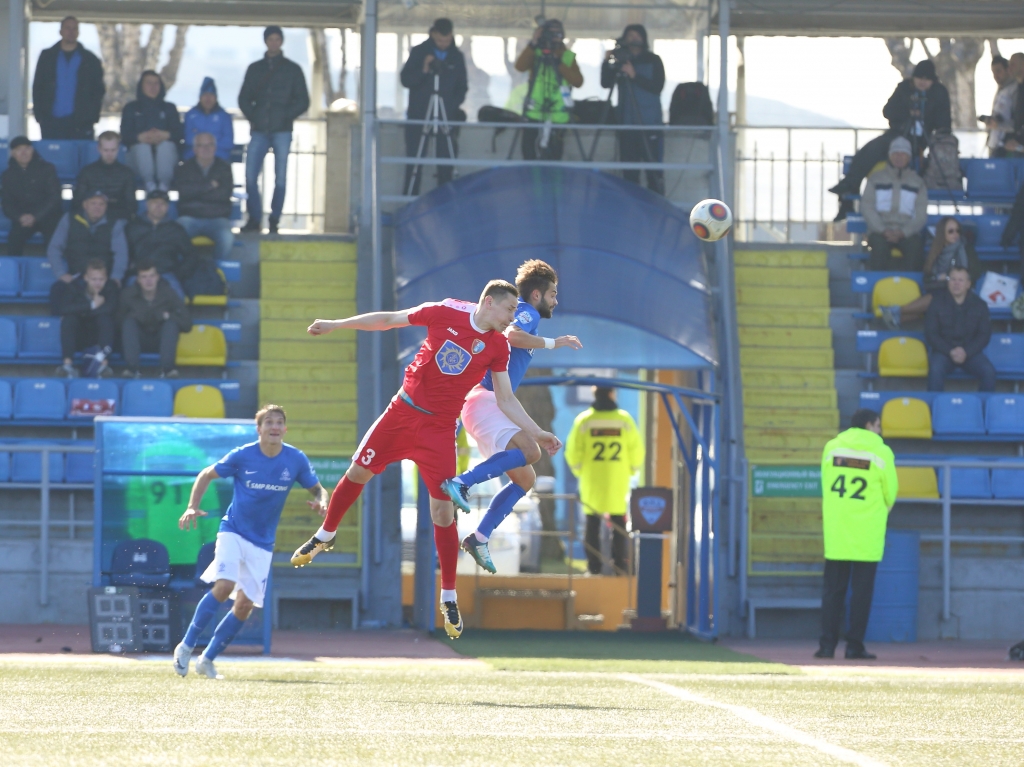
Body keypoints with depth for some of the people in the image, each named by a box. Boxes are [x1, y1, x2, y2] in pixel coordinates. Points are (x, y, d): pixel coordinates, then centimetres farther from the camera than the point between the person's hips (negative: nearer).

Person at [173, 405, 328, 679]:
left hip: (262, 543, 3)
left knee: (245, 604, -2)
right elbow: (206, 475, 1)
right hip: (233, 531, -3)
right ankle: (186, 646, -11)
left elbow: (318, 489, 6)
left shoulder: (296, 460, -6)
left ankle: (207, 659, 12)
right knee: (224, 586, -24)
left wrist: (319, 502, -19)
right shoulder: (242, 456, -11)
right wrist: (192, 507, -12)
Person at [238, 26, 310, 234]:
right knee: (250, 176, -8)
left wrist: (286, 116, -7)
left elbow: (302, 102, 7)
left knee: (280, 178, -4)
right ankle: (254, 219, -1)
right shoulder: (255, 69, 15)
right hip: (259, 131, 2)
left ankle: (274, 221, 0)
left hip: (282, 131, -2)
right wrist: (253, 117, -2)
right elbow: (244, 98, 15)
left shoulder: (292, 69, 8)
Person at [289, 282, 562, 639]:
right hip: (403, 410, 1)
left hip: (439, 429, -1)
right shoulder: (445, 313, -8)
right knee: (358, 472, 10)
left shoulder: (497, 346, -6)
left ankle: (448, 598, 2)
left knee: (442, 511, -7)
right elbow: (389, 319, 1)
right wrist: (335, 325, 4)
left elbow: (505, 399, 1)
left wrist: (536, 434, -8)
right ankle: (324, 536, 37)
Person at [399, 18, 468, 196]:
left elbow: (462, 86, 11)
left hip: (446, 115, 2)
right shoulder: (419, 53, 1)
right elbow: (406, 80, -3)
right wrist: (423, 70, -20)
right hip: (419, 114, -2)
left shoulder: (456, 56, 7)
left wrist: (453, 105, -4)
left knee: (446, 160, -3)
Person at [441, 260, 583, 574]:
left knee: (525, 479, 9)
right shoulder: (528, 313, -2)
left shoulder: (521, 315, 27)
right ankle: (461, 482, -33)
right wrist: (554, 343, -18)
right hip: (483, 399, -10)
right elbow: (512, 335, -24)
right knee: (530, 450, -32)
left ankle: (479, 538, 5)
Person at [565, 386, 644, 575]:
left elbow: (573, 452, -3)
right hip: (618, 481, 0)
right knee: (619, 523, 6)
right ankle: (619, 565, 3)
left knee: (593, 523, 6)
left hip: (591, 481, 0)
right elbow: (637, 451, 0)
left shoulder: (584, 420, -5)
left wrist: (579, 471, 15)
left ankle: (594, 565, 4)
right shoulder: (625, 420, -3)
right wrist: (631, 471, 18)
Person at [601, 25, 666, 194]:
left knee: (653, 168, -8)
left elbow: (657, 86, -7)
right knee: (629, 171, 2)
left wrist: (635, 76, -15)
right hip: (627, 123, 3)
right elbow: (606, 83, 3)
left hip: (650, 124, -3)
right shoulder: (621, 61, 10)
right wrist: (607, 64, -12)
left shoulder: (653, 61, 4)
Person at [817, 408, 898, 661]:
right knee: (861, 589, 3)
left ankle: (827, 644, 2)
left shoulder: (832, 448, 4)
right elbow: (890, 493, 2)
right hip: (867, 534, -3)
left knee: (833, 588, 7)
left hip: (835, 531, 3)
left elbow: (825, 486, 7)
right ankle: (854, 645, 0)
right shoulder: (881, 452, -4)